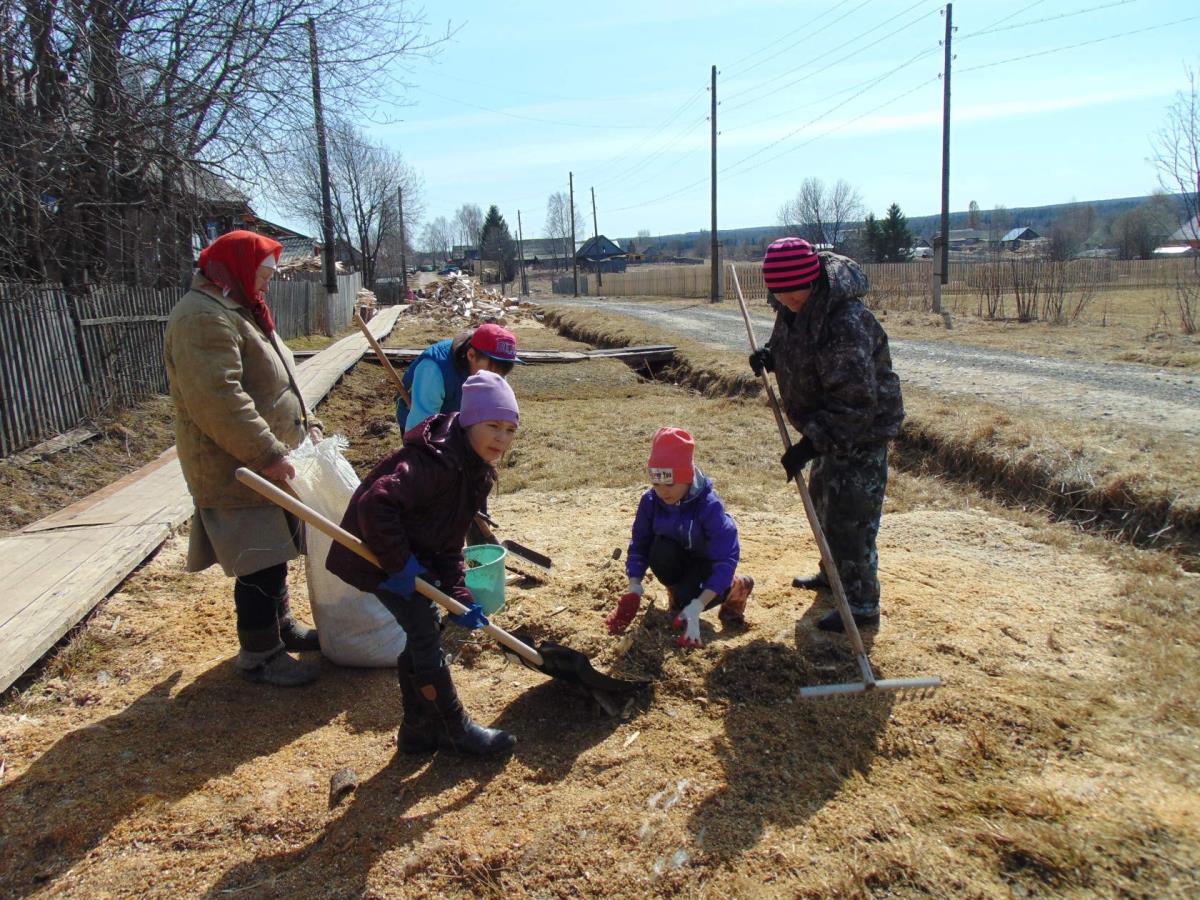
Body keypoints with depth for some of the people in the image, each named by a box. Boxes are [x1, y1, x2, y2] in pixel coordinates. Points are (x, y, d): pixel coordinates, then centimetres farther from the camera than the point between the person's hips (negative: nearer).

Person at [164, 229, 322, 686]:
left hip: (266, 463, 11)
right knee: (260, 563, -3)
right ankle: (259, 655, 11)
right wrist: (267, 454, -27)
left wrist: (305, 422, 12)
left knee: (273, 553, 20)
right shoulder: (205, 318, -19)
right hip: (237, 471, -11)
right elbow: (218, 400, -29)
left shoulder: (237, 310, 17)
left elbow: (274, 381, 23)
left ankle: (281, 624, 36)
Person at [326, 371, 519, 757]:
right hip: (376, 554, -10)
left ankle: (421, 727, 29)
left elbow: (449, 543, 5)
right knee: (425, 634, -4)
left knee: (422, 633, 15)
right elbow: (376, 504, -37)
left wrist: (459, 596, -4)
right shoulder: (436, 461, -28)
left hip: (413, 555, 10)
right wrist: (398, 564, -29)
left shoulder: (477, 471, 3)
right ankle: (454, 729, 11)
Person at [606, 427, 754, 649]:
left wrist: (696, 607, -45)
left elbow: (726, 558, -36)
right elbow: (639, 545, -16)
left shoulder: (709, 506, -34)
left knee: (688, 598, -32)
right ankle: (677, 596, 0)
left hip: (707, 563, -3)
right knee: (660, 551, -32)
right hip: (677, 559, 3)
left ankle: (737, 587, 2)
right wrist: (634, 589, -33)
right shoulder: (650, 501, -21)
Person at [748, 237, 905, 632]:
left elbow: (856, 402, -32)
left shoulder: (846, 322, -33)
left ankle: (862, 606, 12)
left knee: (850, 520, -4)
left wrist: (810, 444, -33)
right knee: (823, 503, 23)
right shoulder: (793, 308, -4)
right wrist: (770, 356, -2)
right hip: (829, 428, 10)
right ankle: (834, 573, 44)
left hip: (863, 432, -10)